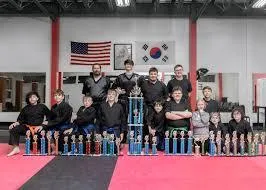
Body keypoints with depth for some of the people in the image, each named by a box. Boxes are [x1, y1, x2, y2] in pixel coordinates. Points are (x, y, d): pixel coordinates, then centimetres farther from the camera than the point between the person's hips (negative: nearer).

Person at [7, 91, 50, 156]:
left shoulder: (42, 107, 6)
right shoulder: (25, 109, 14)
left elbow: (50, 117, 7)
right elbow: (20, 120, 15)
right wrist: (16, 123, -8)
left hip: (38, 127, -3)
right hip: (27, 127, 4)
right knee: (13, 130, -16)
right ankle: (16, 148, -12)